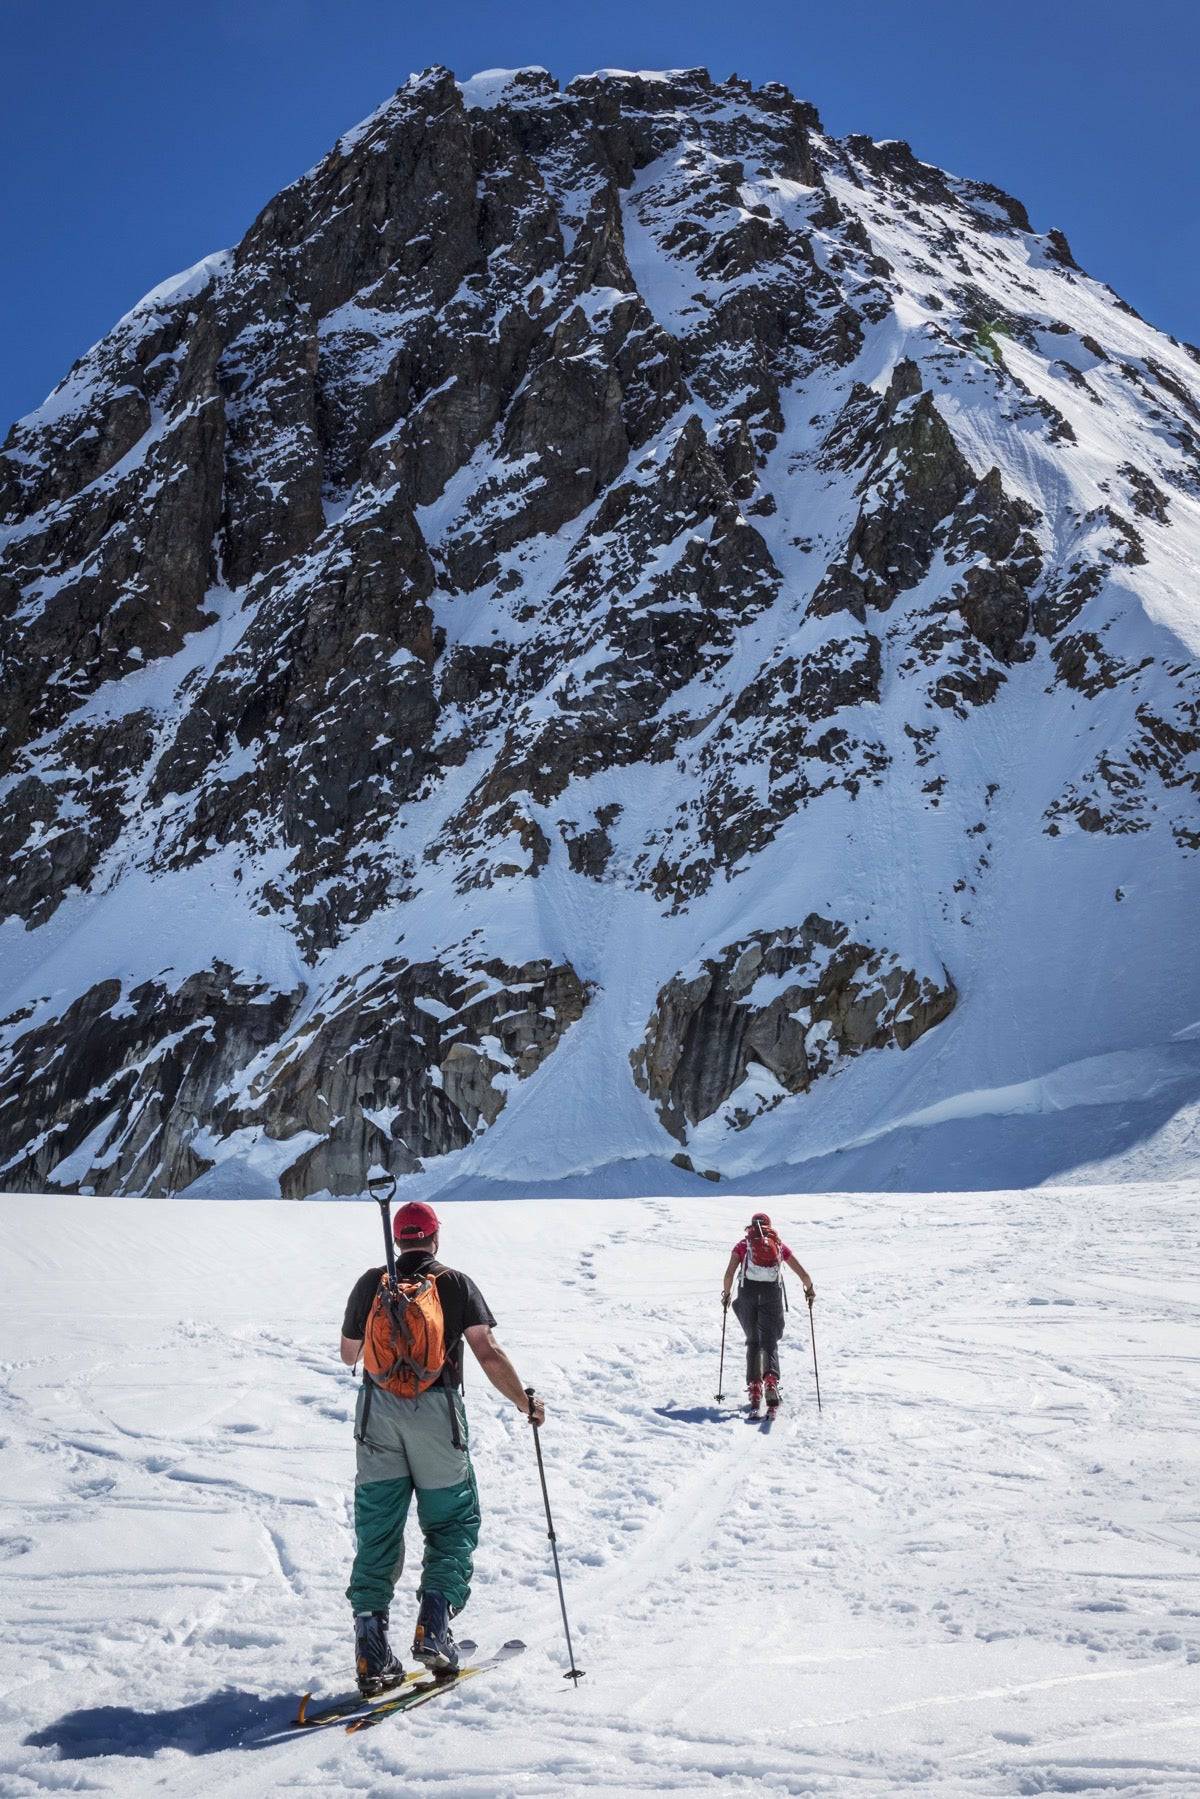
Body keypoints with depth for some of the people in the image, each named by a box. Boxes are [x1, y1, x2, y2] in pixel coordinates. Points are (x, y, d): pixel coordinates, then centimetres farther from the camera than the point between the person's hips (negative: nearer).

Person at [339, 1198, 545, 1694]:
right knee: (453, 1523, 13)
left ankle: (372, 1651, -1)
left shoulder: (370, 1284, 5)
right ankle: (433, 1628, -3)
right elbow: (488, 1353, -10)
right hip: (437, 1415, -2)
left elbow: (348, 1355, 15)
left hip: (378, 1412, 2)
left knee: (377, 1530, 7)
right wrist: (526, 1402, 1)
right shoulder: (455, 1285, -1)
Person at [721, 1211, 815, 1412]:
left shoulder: (743, 1245, 12)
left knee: (753, 1341, 15)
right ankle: (771, 1380, -24)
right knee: (770, 1342, 3)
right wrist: (809, 1290, 31)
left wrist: (726, 1294, 16)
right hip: (772, 1292, 0)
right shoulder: (779, 1245, 16)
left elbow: (729, 1273, 0)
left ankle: (754, 1386, 1)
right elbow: (803, 1273, 13)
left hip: (748, 1291, 0)